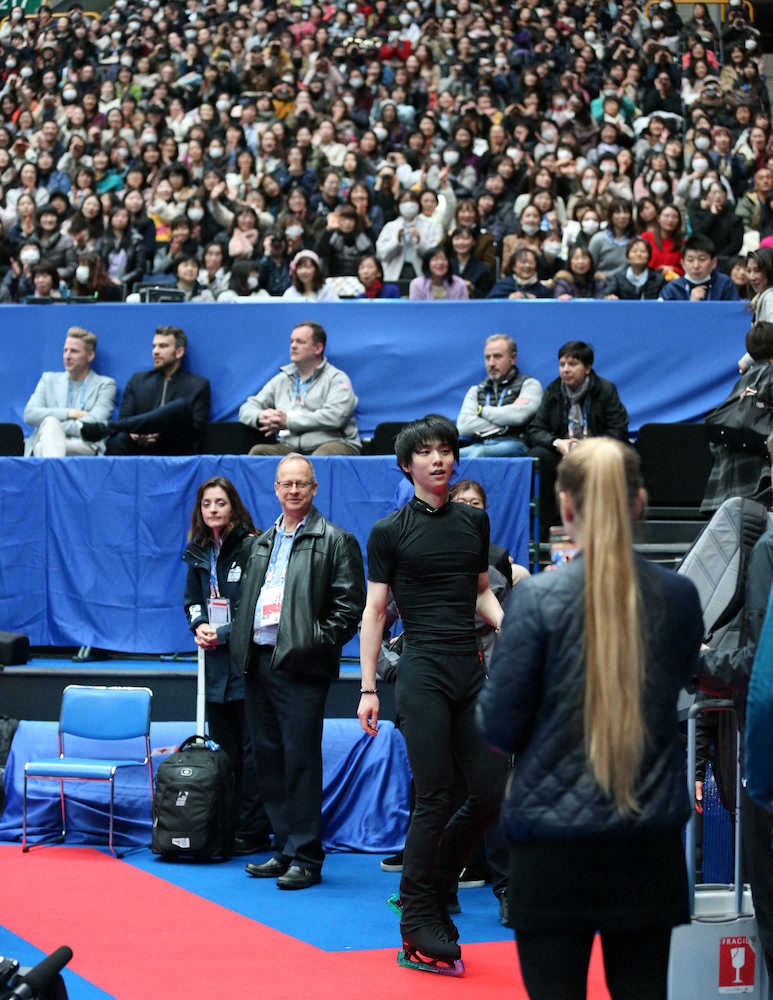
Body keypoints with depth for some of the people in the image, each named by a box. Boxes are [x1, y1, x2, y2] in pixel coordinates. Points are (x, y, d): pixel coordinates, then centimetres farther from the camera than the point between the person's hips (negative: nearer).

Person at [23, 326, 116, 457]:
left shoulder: (105, 384, 13)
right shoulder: (49, 379, 23)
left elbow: (91, 427, -3)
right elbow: (29, 414, 7)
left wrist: (51, 426, -6)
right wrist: (69, 413, -4)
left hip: (84, 447, -3)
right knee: (51, 421, -34)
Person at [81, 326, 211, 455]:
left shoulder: (199, 385, 13)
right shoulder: (138, 380, 23)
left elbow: (197, 427, 1)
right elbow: (124, 418, 13)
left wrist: (162, 435, -15)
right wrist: (133, 434, -12)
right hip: (140, 447, 1)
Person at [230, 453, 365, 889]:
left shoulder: (336, 541, -1)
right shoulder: (261, 543, 20)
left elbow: (350, 605, -7)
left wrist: (317, 643, -14)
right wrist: (242, 647, 9)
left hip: (300, 666, -7)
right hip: (258, 663, 7)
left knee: (301, 761, -6)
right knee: (268, 760, 10)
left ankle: (306, 859, 0)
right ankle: (283, 849, 20)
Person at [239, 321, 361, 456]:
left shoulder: (337, 378, 5)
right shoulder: (281, 380, 22)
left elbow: (335, 416, -12)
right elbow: (246, 409, 20)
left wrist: (288, 421, -12)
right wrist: (260, 417, -7)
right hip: (289, 447, 4)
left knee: (327, 453, -40)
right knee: (258, 451, -26)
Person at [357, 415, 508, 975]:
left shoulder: (475, 521, 13)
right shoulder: (390, 531, 0)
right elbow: (375, 612, 1)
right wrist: (368, 688, -3)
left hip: (472, 671, 5)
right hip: (424, 672, -5)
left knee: (492, 794, 1)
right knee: (436, 798, -7)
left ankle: (432, 886, 22)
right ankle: (419, 922, 6)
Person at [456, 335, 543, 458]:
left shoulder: (529, 384, 14)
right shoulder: (476, 390, 27)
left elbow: (519, 415, -8)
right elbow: (463, 427, 9)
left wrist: (482, 411, 7)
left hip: (513, 444, -4)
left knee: (478, 453, -40)